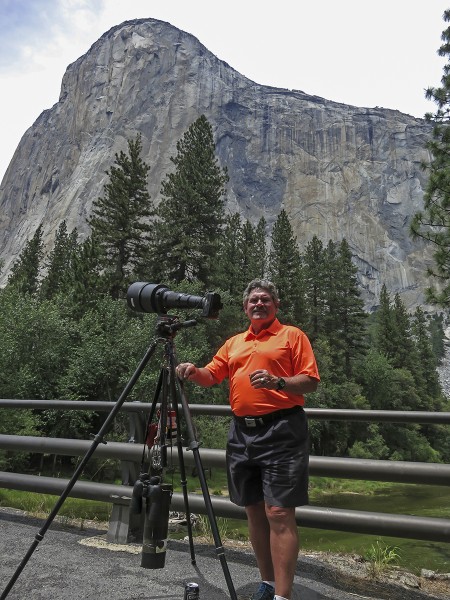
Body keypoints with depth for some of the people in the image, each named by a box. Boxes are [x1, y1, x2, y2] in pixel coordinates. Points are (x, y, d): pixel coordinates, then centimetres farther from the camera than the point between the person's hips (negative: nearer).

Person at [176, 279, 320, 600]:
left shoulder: (292, 335, 2)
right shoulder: (234, 343, 17)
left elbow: (311, 381, -4)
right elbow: (212, 375, 15)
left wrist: (278, 382, -21)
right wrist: (194, 372, -6)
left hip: (281, 431, -6)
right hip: (242, 432, 6)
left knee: (279, 513, -7)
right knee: (254, 510, 13)